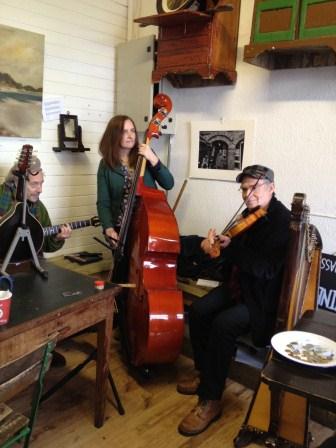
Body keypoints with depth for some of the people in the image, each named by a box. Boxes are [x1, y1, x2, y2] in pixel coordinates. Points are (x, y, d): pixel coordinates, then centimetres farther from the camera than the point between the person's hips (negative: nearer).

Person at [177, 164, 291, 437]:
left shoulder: (282, 220, -19)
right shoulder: (250, 214, 8)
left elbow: (267, 269, -29)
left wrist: (231, 247, -27)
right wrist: (214, 242, -3)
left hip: (263, 297, -8)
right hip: (238, 286, 8)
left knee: (223, 324, -28)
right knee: (199, 310, -8)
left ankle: (211, 400, -12)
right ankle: (205, 373, 13)